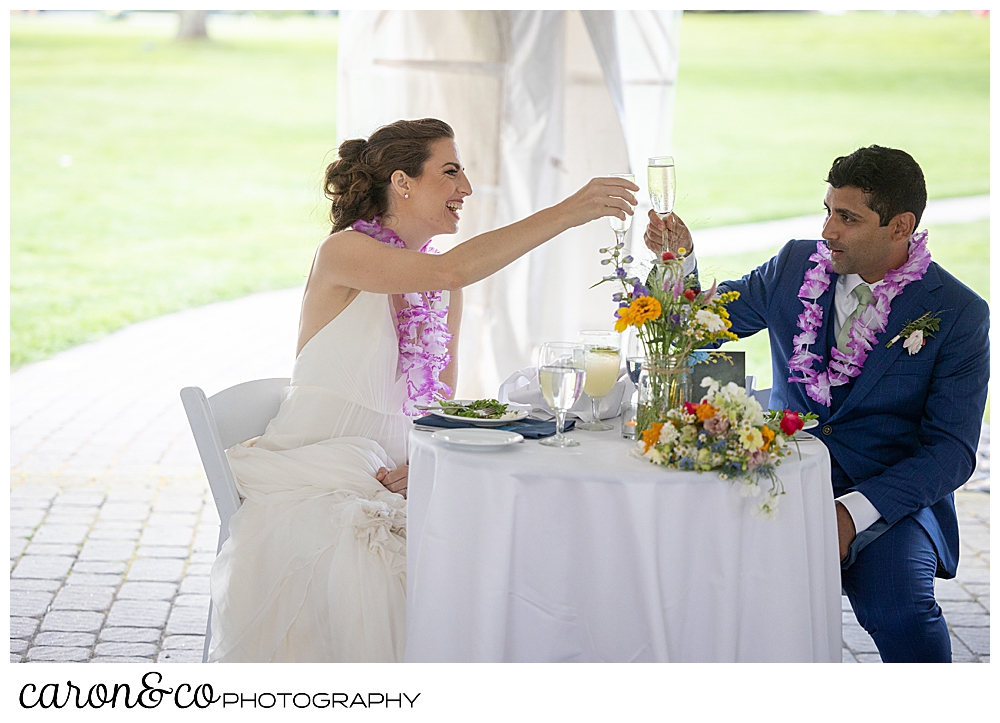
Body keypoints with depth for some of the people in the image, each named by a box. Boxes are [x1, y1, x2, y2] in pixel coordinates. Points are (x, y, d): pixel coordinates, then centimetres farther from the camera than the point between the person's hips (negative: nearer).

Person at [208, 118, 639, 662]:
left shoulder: (444, 290, 12)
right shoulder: (341, 253, -10)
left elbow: (442, 401, 14)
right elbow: (450, 271, -28)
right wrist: (568, 212, -28)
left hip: (394, 475, 6)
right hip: (317, 477, -6)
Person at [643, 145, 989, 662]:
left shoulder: (959, 314, -5)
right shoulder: (796, 265, 6)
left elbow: (951, 449, -8)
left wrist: (856, 511, -22)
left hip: (891, 495, -3)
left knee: (895, 607, -32)